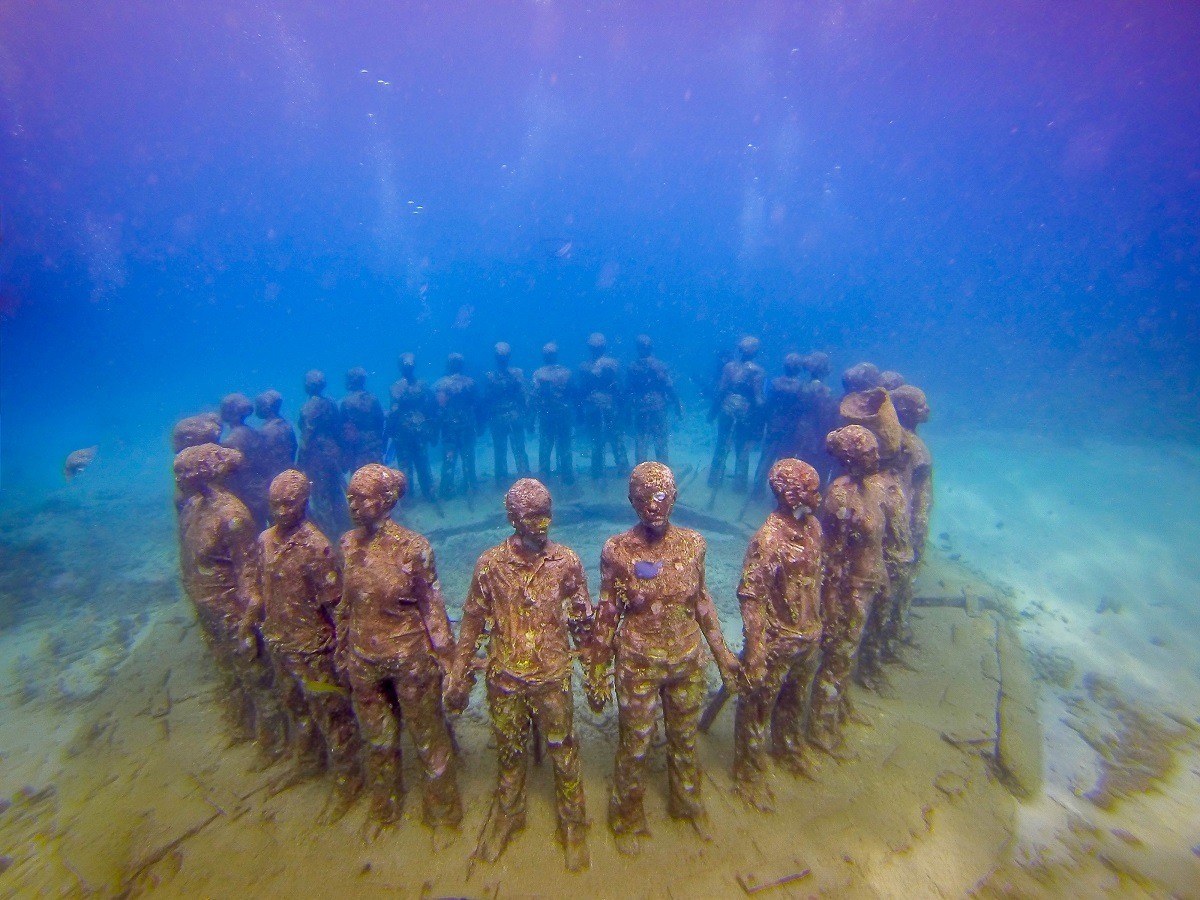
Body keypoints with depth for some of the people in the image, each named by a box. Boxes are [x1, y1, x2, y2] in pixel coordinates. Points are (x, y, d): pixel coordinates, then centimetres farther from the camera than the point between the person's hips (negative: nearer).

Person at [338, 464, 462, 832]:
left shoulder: (412, 547, -19)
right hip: (363, 660, 4)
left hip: (410, 657, -4)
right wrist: (342, 650, 11)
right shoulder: (348, 544, -6)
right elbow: (345, 603, 6)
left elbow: (432, 605, -12)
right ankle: (384, 806, 51)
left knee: (428, 734, 15)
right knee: (377, 737, 24)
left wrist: (447, 656, -9)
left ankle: (441, 809, 40)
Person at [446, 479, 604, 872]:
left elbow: (583, 622, -3)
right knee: (508, 753, 21)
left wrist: (595, 675, 0)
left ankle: (572, 824, 40)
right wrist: (458, 678, 2)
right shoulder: (490, 563, -10)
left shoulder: (566, 561, -11)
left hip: (553, 678, 0)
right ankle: (507, 814, 48)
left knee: (564, 753, 15)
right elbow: (473, 622, -1)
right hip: (504, 679, 1)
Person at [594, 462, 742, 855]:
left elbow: (702, 601, 3)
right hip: (638, 663, -2)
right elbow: (608, 612, -6)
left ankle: (688, 802, 54)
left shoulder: (692, 543, -10)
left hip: (688, 660, 3)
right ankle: (627, 818, 45)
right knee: (635, 744, 16)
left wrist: (723, 653, 6)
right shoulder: (617, 550, -17)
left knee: (685, 737, 24)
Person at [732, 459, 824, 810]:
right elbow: (751, 598, -24)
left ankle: (789, 750, 55)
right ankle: (749, 775, 35)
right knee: (757, 707, 13)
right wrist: (754, 655, -23)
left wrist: (817, 625, 16)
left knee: (796, 701, 29)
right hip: (776, 642, -7)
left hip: (809, 637, 7)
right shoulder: (769, 539, -27)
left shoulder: (813, 526, -3)